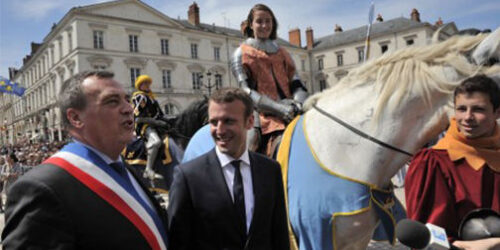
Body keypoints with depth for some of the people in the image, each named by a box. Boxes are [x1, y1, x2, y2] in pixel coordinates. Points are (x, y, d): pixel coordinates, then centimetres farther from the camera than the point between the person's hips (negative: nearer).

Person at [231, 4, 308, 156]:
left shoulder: (282, 53, 22)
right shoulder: (241, 54, 9)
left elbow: (296, 84, 14)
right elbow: (248, 92, -2)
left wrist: (299, 103, -10)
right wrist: (278, 107, -14)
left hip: (291, 113, 5)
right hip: (264, 116, -4)